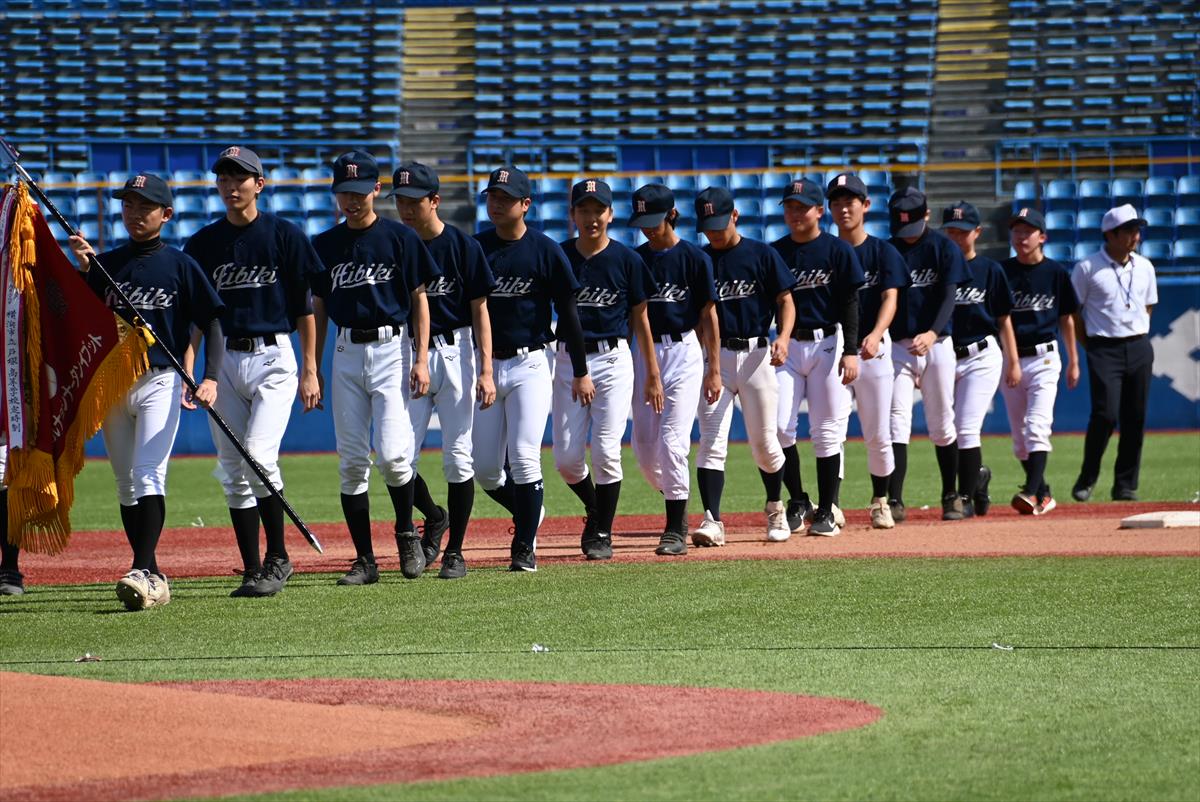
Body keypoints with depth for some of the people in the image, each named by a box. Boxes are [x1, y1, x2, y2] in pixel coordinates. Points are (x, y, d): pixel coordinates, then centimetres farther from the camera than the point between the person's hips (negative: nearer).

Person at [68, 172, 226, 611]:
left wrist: (211, 378, -14)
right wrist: (84, 271, -10)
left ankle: (144, 571, -26)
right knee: (126, 482, 7)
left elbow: (212, 321, -1)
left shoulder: (180, 265, 1)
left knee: (148, 474, -17)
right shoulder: (105, 264, 10)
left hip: (160, 381, -5)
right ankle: (150, 577, 13)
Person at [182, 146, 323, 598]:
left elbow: (304, 306, 2)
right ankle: (252, 570, 8)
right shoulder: (203, 244, 9)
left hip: (273, 357, -4)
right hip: (223, 361, 4)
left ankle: (277, 558, -4)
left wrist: (309, 370, -2)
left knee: (258, 455, -18)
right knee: (233, 471, 2)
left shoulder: (284, 236, 1)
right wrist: (188, 370, -1)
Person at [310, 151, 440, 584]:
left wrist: (421, 359, -8)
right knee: (351, 461, 0)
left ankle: (407, 533, 10)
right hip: (346, 354, 4)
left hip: (391, 349, -4)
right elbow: (319, 308, 14)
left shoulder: (400, 238, 0)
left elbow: (419, 299, 1)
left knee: (391, 454, -15)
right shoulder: (324, 245, 10)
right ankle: (365, 560, 5)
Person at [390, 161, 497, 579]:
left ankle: (455, 552, 9)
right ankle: (434, 518, 23)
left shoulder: (463, 246, -3)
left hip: (455, 353, -3)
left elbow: (480, 311, -2)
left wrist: (486, 371, -9)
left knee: (457, 458, -2)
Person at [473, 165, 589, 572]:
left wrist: (580, 372, -1)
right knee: (485, 468, 1)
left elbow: (568, 313, 0)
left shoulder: (546, 251, -3)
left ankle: (524, 547, -1)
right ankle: (529, 514, 29)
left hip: (529, 366, -3)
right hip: (483, 366, 3)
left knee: (523, 458, -12)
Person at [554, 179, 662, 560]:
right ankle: (595, 510, 27)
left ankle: (603, 535, 5)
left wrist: (653, 375, 5)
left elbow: (640, 319, 6)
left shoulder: (627, 260, 0)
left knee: (606, 451, -8)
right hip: (567, 360, 2)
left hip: (613, 360, -2)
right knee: (566, 457, -2)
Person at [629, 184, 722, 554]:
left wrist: (714, 369, -3)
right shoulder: (635, 259, 8)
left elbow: (708, 315, -1)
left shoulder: (694, 259, -3)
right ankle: (677, 507, 27)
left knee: (672, 441, -12)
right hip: (644, 353, 5)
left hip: (684, 352, -5)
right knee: (644, 445, 4)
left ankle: (676, 531, -7)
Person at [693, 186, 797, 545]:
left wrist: (783, 337, -15)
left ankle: (775, 509, 26)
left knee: (764, 443, 4)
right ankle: (712, 521, -15)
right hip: (712, 357, 1)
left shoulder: (762, 255, 2)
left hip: (756, 353, -1)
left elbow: (785, 300, 2)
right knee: (712, 442, -10)